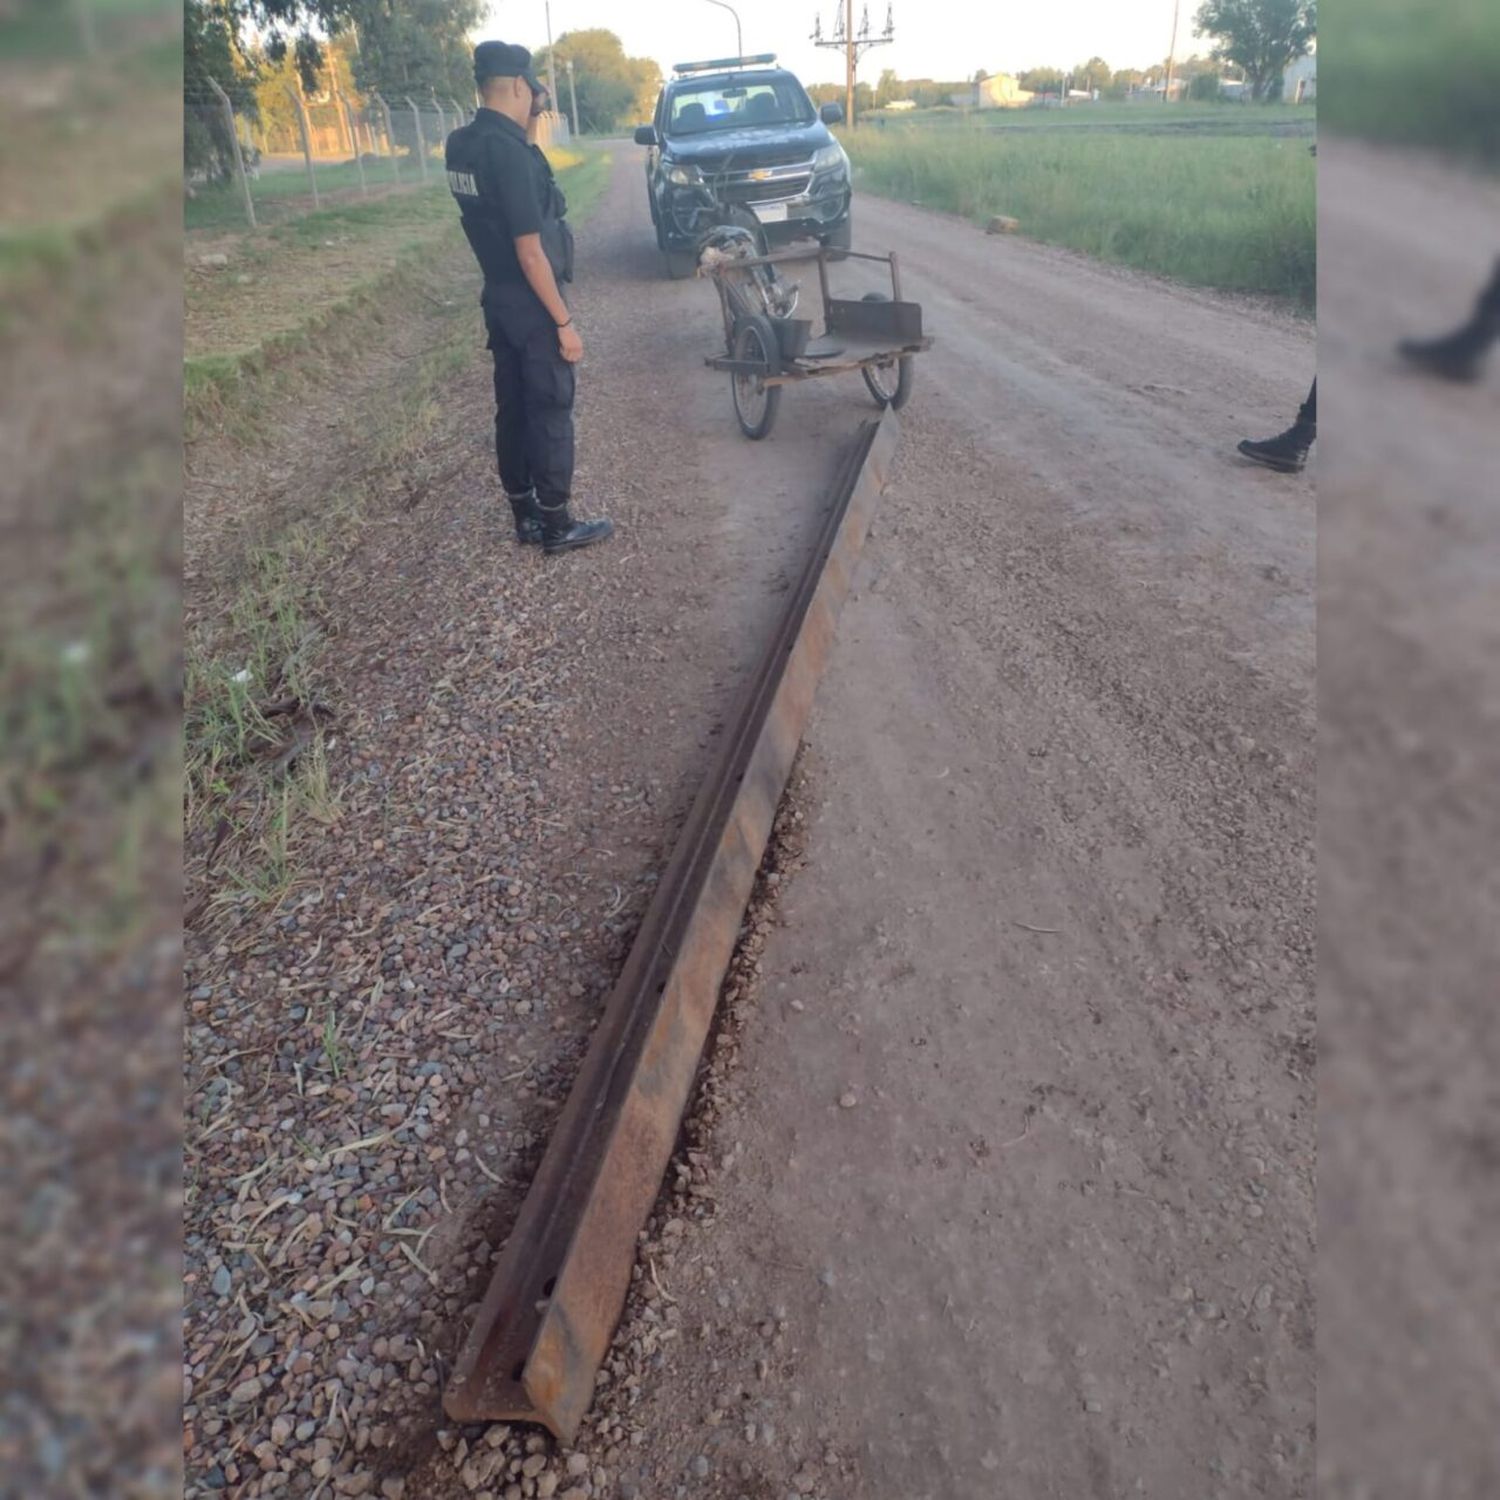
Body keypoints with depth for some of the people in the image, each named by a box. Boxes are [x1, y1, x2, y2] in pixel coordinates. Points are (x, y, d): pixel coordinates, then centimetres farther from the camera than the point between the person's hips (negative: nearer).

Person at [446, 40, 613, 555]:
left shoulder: (462, 144, 7)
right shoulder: (508, 149, -20)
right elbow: (530, 250, -22)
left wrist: (529, 128, 14)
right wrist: (564, 321, -19)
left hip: (498, 299, 9)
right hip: (530, 305, -9)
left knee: (513, 409, 13)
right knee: (551, 413, 0)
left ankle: (525, 516, 22)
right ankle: (557, 526, 8)